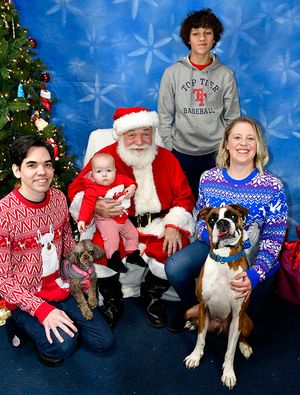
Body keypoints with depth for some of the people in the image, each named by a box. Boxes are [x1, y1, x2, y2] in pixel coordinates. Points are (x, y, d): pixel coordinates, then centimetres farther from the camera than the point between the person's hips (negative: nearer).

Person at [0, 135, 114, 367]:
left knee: (104, 341, 2)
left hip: (60, 286, 6)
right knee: (63, 346, -26)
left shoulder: (59, 197, -3)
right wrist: (41, 309, -26)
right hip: (26, 297, -5)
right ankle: (22, 324, 3)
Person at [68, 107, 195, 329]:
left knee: (173, 253, -25)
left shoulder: (166, 158, 4)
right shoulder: (106, 157, -2)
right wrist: (95, 207, -21)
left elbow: (184, 196, 6)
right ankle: (112, 299, 9)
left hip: (158, 225, 1)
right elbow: (77, 189, 2)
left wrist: (173, 226, -12)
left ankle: (152, 296, 12)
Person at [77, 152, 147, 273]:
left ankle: (132, 254, 35)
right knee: (111, 238, -23)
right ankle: (113, 259, -4)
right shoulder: (93, 189, -23)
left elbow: (128, 180, 14)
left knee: (133, 234, 17)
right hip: (106, 220, -7)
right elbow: (88, 204, -28)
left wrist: (132, 186, -8)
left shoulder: (119, 179, -5)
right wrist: (82, 220, -38)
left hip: (123, 217, 7)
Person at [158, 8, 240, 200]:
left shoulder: (226, 74, 0)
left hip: (216, 153, 0)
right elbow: (165, 116, 2)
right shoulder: (172, 73, -2)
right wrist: (169, 148, 0)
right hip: (181, 152, 0)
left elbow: (232, 118, 4)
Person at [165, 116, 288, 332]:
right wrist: (209, 235, -17)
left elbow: (273, 239, -15)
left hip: (253, 259, -1)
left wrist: (254, 275, -30)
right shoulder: (208, 178, -5)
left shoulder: (272, 187, -14)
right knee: (174, 267, -23)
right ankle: (193, 308, 9)